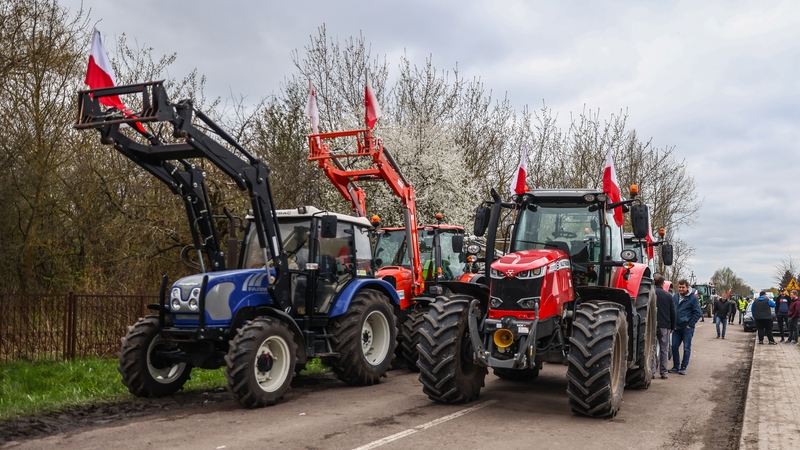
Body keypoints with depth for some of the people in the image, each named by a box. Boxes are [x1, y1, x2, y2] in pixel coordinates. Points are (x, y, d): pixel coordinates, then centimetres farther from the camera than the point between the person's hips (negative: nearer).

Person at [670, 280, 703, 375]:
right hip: (676, 327, 5)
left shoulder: (693, 298, -7)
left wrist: (690, 324, -11)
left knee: (686, 348, 2)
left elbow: (698, 313, -8)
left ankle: (683, 368, 9)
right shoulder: (675, 297, 9)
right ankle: (676, 366, 17)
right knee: (674, 347, 6)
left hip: (687, 328, -5)